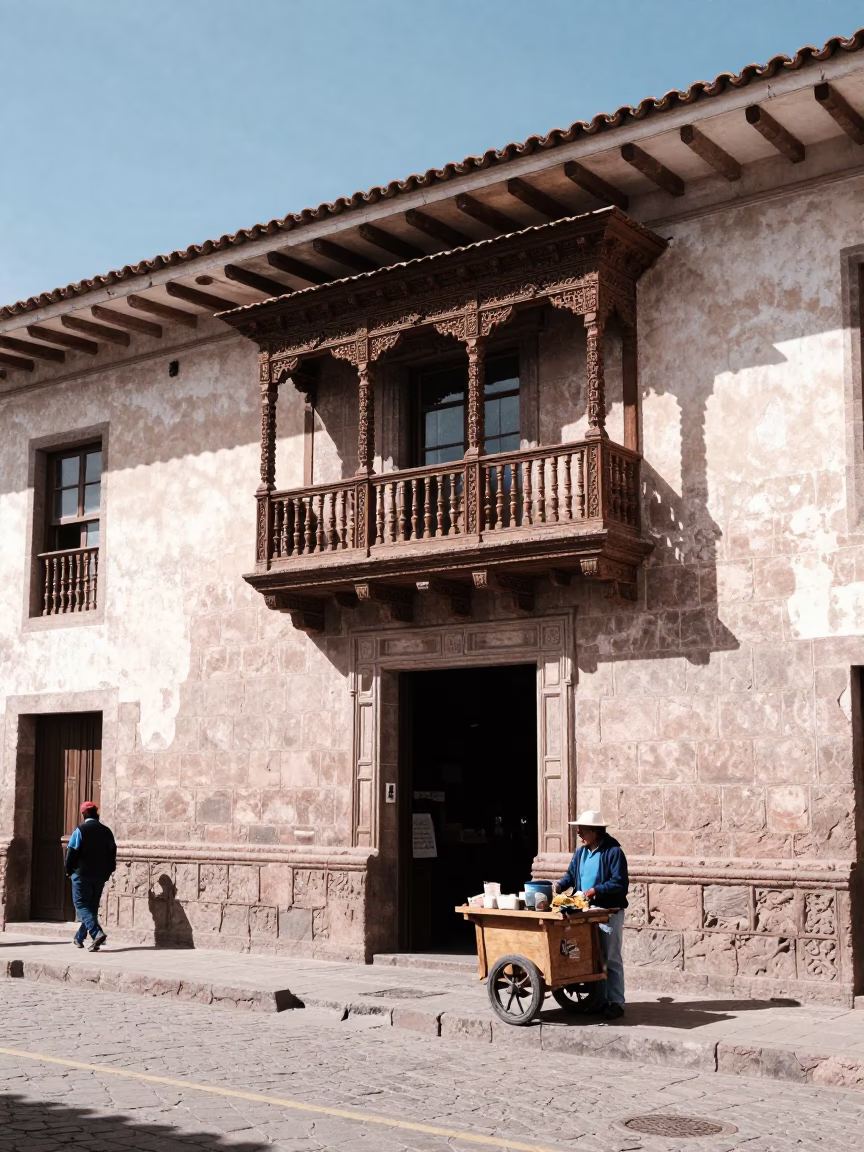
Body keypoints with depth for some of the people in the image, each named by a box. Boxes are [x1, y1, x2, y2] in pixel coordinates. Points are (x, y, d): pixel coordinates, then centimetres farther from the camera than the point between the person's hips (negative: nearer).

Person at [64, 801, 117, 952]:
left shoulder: (80, 830, -9)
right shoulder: (106, 831, 7)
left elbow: (71, 852, -11)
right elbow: (112, 853, 9)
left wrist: (69, 870, 3)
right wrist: (108, 871, 16)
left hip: (82, 874, -5)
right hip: (100, 876, 5)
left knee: (81, 905, -2)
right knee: (92, 906, 15)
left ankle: (97, 933, -21)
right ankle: (79, 938, 23)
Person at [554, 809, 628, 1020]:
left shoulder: (613, 852, -15)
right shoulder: (580, 853, 9)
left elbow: (620, 883, -20)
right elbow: (571, 874, 13)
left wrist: (596, 890, -25)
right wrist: (559, 885, -7)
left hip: (610, 913, -7)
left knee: (611, 959, -2)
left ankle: (616, 1002, 5)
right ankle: (600, 999, 23)